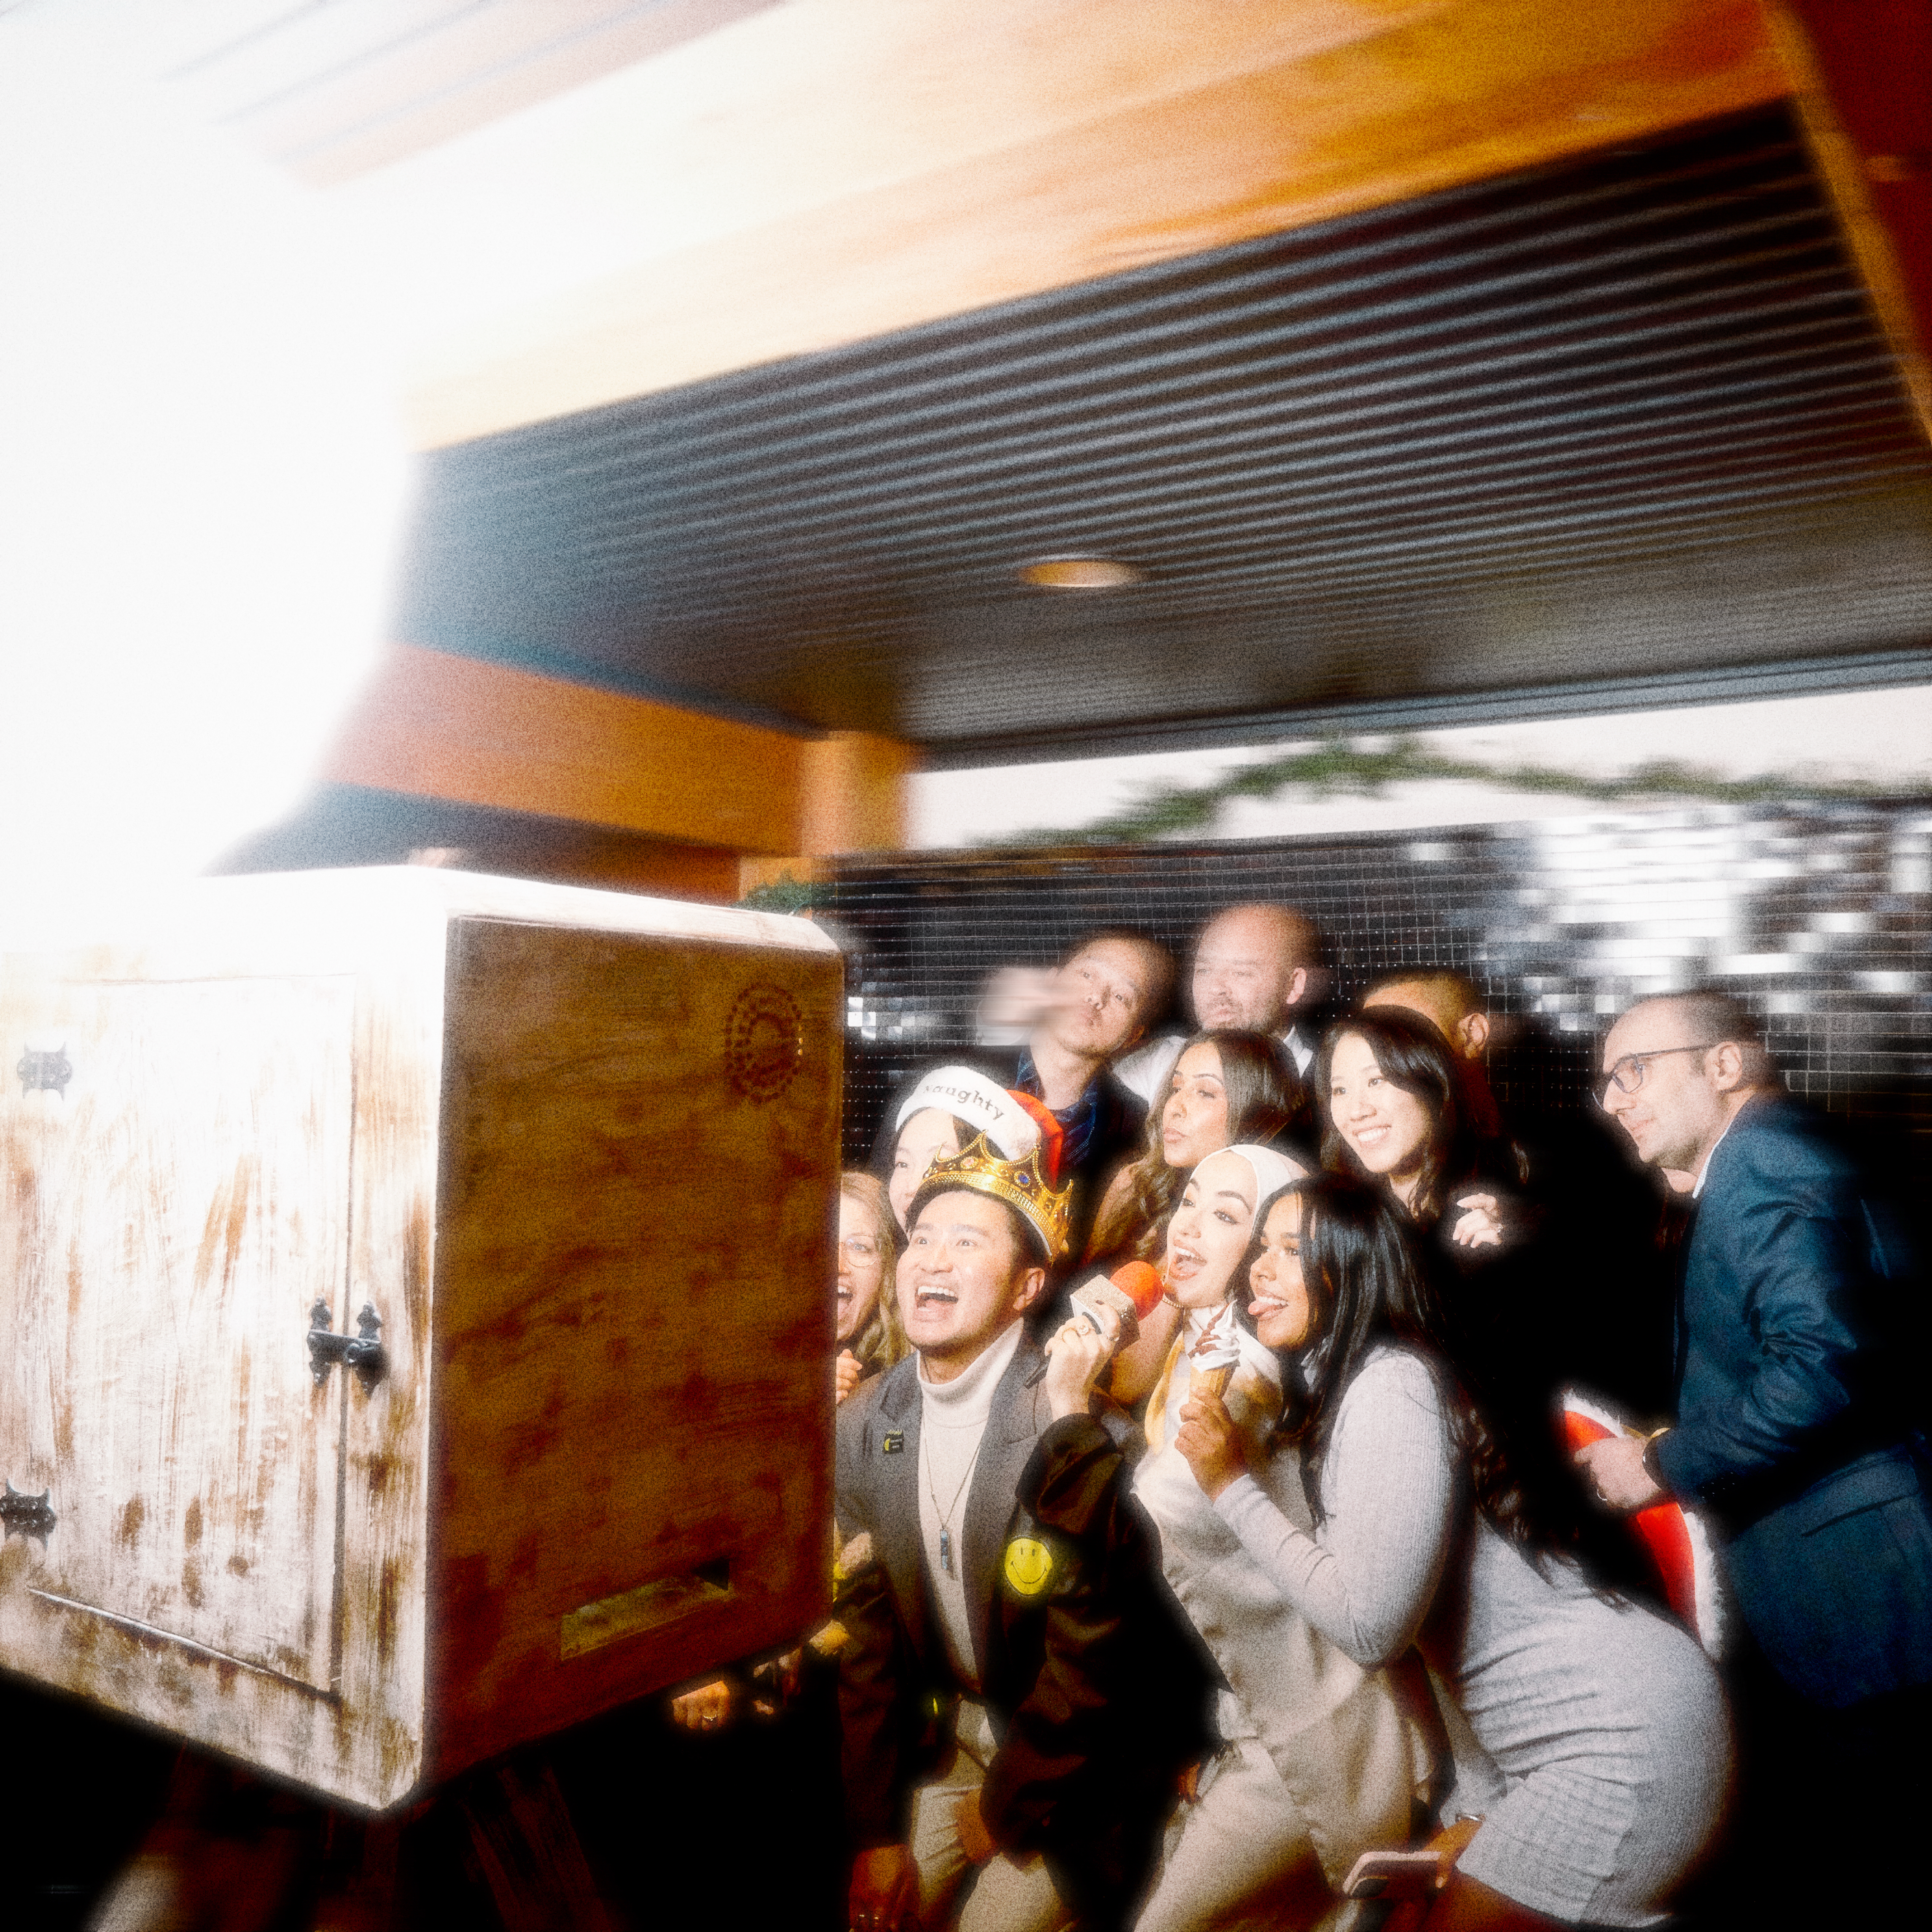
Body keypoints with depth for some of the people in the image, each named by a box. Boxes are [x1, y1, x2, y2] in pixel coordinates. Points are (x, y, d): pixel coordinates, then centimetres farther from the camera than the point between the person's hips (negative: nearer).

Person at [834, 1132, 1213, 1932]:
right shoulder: (861, 1425, -8)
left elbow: (1091, 1655, -20)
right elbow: (866, 1635, -1)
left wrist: (1006, 1808, -8)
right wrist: (876, 1829, 0)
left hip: (1080, 1766, -5)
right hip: (956, 1739, 5)